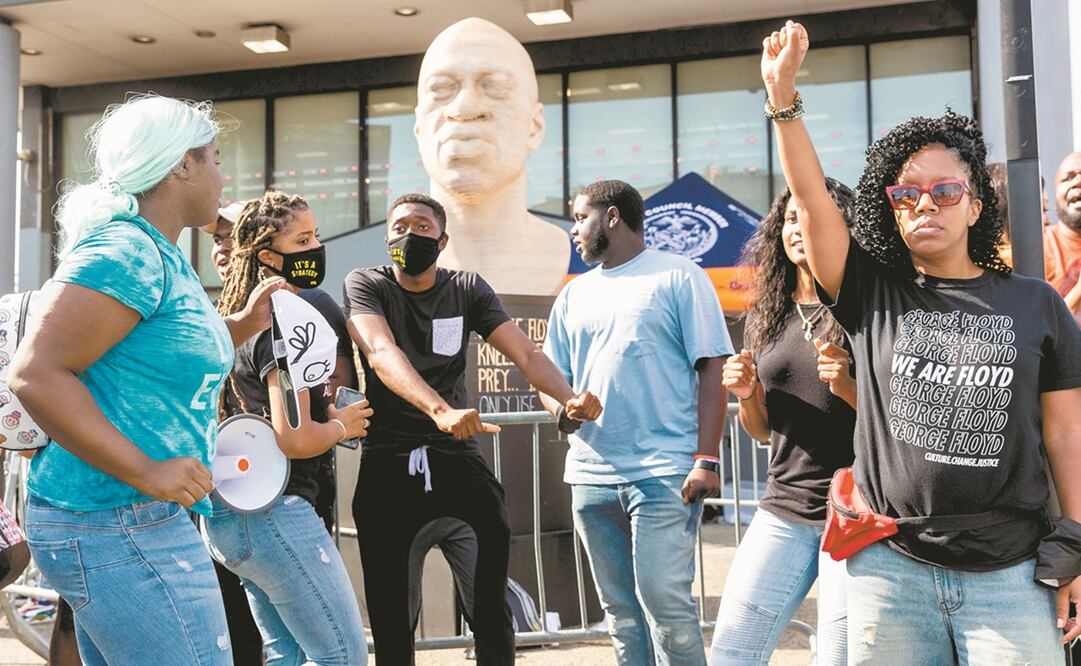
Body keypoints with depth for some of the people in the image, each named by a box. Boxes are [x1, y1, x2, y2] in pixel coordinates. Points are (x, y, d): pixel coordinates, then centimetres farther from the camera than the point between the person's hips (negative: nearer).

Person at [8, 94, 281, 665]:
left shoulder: (158, 253, 14)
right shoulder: (126, 251, -16)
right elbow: (35, 373, -24)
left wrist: (241, 326, 15)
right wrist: (146, 472, -24)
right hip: (123, 528, -10)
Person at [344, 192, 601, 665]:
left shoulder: (467, 289, 8)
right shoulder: (365, 285, 0)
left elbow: (526, 354, -2)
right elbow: (382, 353, -19)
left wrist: (568, 398, -23)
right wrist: (440, 410, -37)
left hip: (457, 455, 1)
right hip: (387, 464, -1)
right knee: (389, 612, 6)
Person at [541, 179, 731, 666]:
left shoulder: (678, 277, 1)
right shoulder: (574, 293, 17)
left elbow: (713, 370, -4)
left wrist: (707, 459, -13)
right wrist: (560, 406, -6)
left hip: (665, 473, -5)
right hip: (592, 475, 6)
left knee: (663, 599, -9)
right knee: (619, 608, 10)